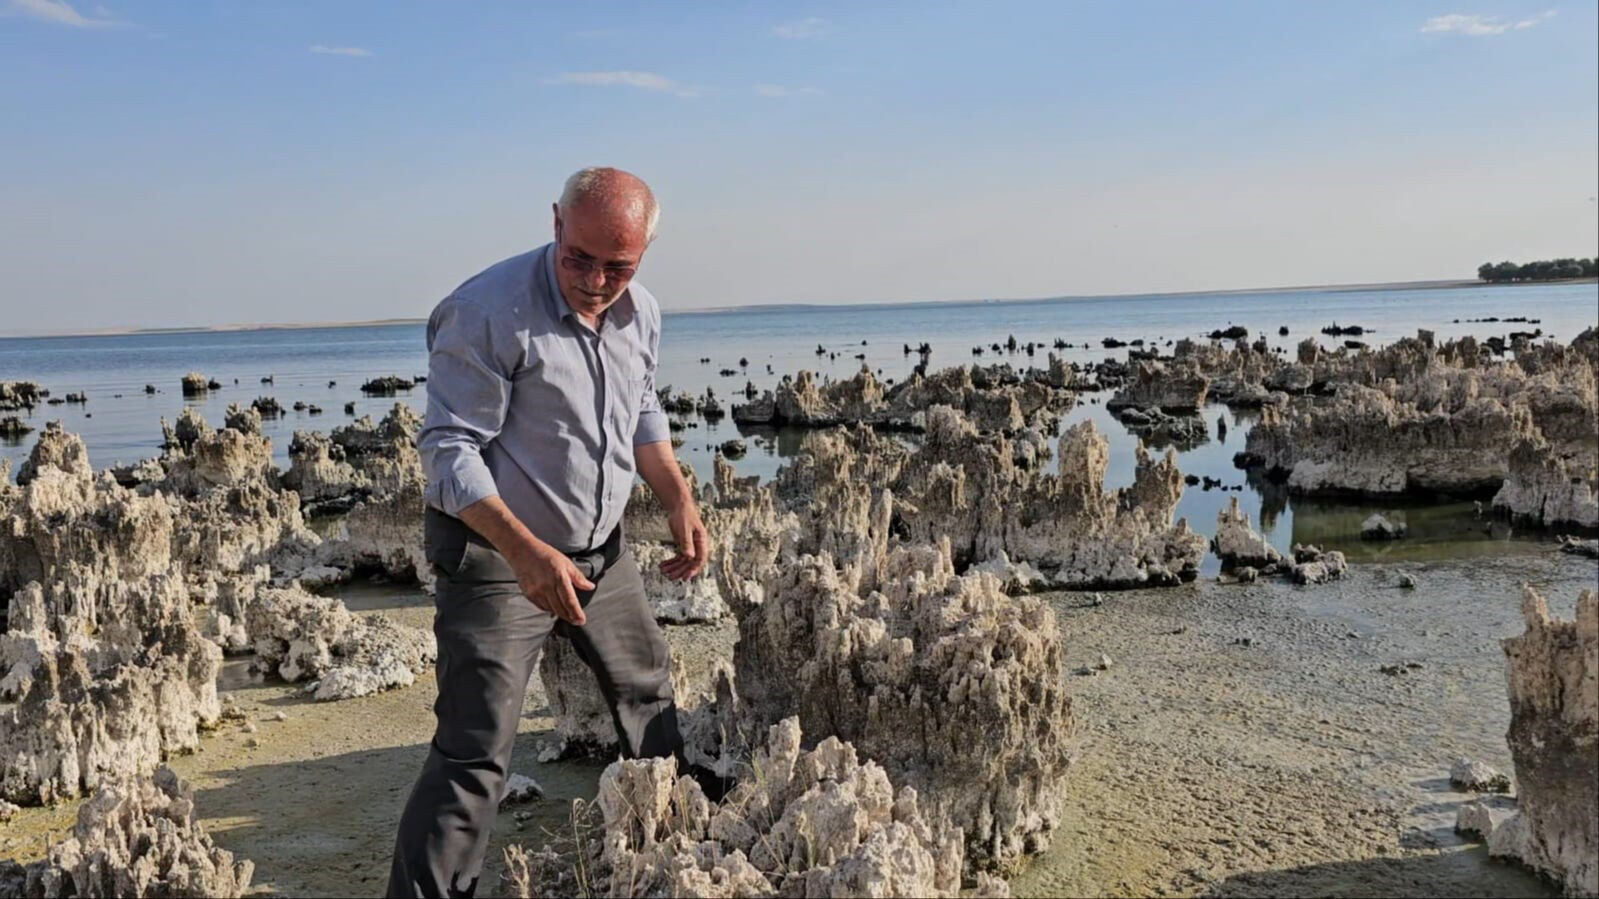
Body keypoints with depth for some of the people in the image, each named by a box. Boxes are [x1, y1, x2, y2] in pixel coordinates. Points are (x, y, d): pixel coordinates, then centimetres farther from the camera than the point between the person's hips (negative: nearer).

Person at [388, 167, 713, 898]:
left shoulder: (640, 314, 0)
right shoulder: (489, 311, -24)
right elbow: (449, 451, -25)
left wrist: (678, 498, 4)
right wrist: (525, 551, -35)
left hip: (601, 550, 8)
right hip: (495, 557, -7)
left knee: (648, 692, 25)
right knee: (473, 755, -10)